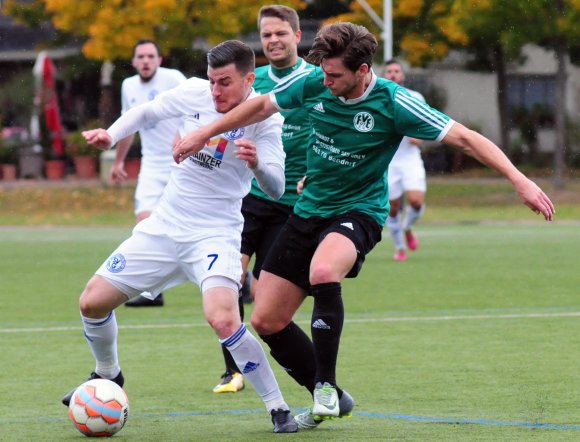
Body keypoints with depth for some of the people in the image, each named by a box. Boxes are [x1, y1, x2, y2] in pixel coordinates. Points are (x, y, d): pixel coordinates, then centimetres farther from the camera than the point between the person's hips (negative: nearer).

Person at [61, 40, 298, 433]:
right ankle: (107, 375, 36)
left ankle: (278, 408, -14)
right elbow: (147, 112, 15)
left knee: (223, 320, -30)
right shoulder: (193, 93, -4)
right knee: (92, 302, 6)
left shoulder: (265, 119, -15)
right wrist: (111, 135, -2)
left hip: (216, 235, -5)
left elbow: (275, 189, -23)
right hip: (164, 226, 5)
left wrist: (256, 163, -44)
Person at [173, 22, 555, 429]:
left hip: (359, 210, -6)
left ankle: (326, 385, -22)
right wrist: (204, 134, 15)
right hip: (309, 209, 6)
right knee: (267, 321, 1)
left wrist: (519, 180, -26)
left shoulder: (393, 103, -18)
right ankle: (328, 400, 19)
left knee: (323, 272, -39)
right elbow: (262, 106, 11)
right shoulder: (313, 83, -7)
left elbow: (464, 138, -18)